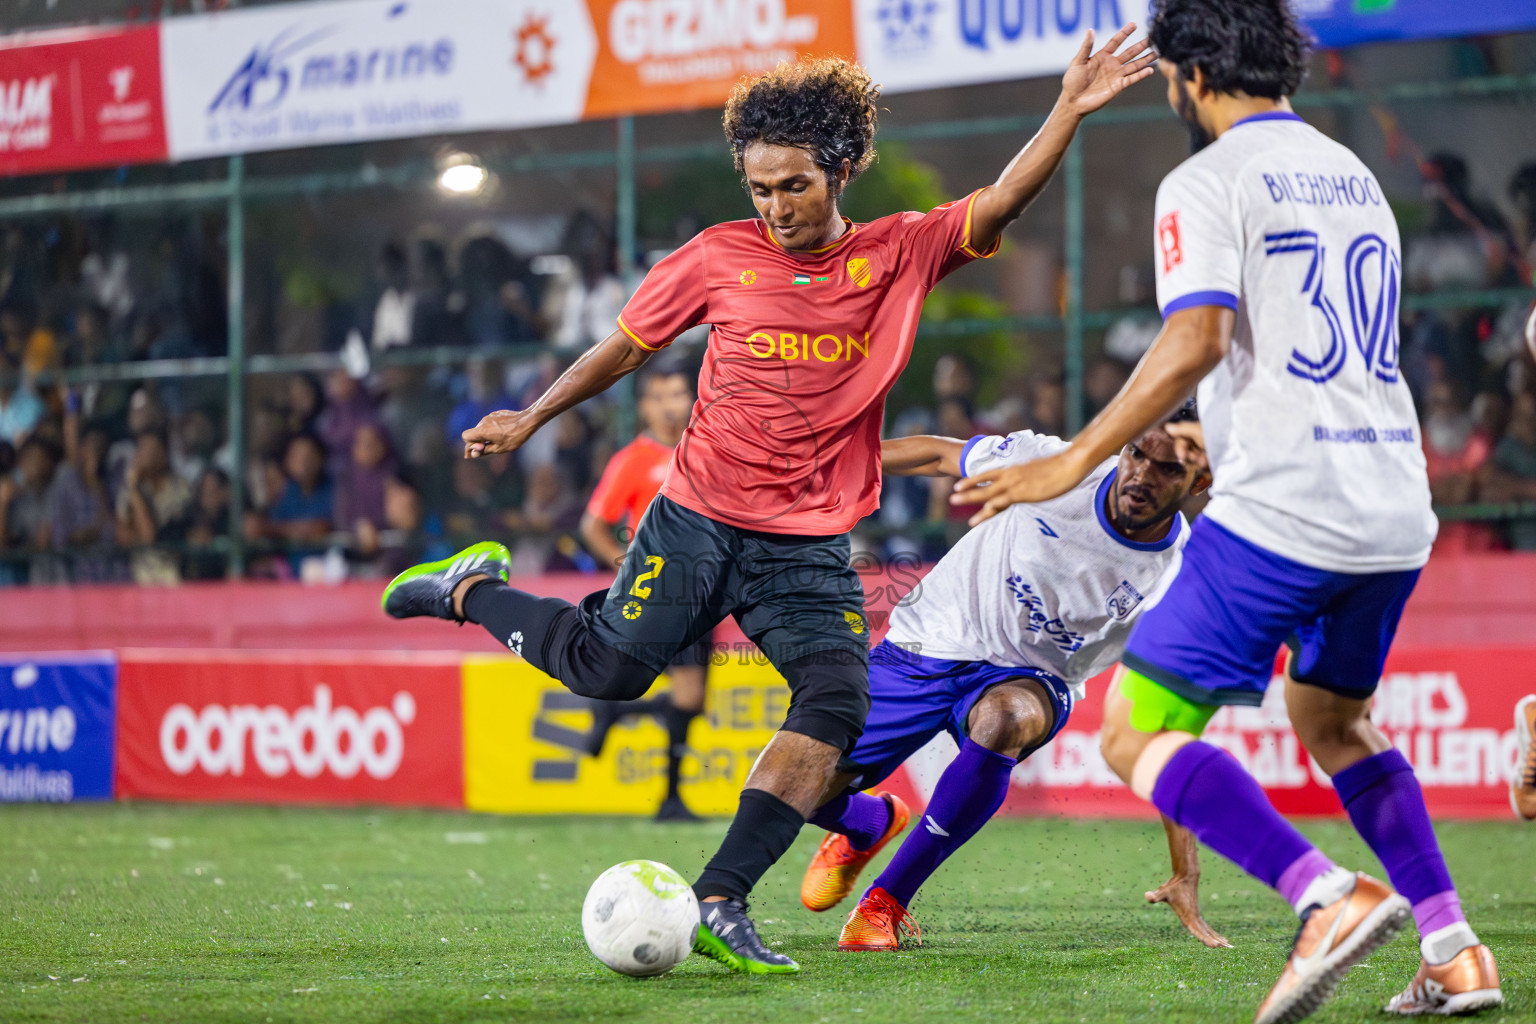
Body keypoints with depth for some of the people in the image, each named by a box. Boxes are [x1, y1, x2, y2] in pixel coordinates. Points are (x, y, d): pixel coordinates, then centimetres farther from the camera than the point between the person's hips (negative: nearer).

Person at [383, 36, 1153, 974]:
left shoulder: (900, 255, 1)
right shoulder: (720, 256, 0)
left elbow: (1001, 203, -11)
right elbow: (628, 344, 13)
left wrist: (1070, 111, -24)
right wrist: (530, 420, 19)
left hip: (811, 547, 1)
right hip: (699, 519, -1)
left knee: (838, 703, -16)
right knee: (609, 667, 1)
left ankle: (720, 902, -14)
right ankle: (471, 590, 30)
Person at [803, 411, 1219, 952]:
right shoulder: (1054, 465, -19)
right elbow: (939, 456, -1)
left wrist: (1185, 877, -19)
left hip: (1028, 679, -1)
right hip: (927, 646, 2)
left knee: (1004, 718, -39)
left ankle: (887, 899, -23)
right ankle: (872, 822, 31)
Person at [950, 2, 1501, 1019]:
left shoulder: (1208, 181, -5)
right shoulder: (1354, 175, 19)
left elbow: (1195, 343, -18)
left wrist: (1073, 462, -15)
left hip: (1277, 513, -8)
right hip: (1397, 511, 8)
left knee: (1137, 739, -2)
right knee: (1332, 720, 28)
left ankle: (1328, 894, -22)